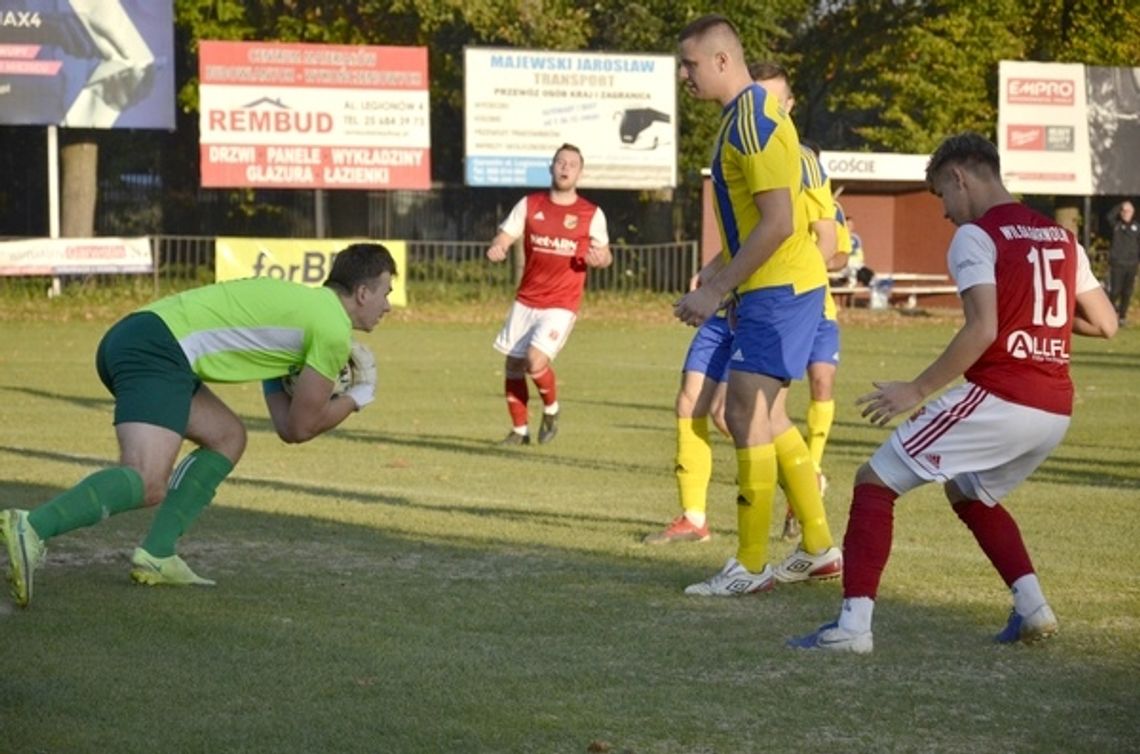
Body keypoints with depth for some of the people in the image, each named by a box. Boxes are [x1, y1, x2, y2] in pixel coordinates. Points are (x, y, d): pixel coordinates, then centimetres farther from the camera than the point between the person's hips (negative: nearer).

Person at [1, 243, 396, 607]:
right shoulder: (334, 330, 0)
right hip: (157, 351, -10)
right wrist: (359, 396, 19)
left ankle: (155, 554, 10)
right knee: (147, 484, -22)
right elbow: (300, 428, 6)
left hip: (127, 339, 10)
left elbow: (286, 422, 28)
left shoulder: (298, 303, 29)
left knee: (227, 436, 21)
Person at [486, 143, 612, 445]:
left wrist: (600, 258, -16)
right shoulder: (529, 204, 4)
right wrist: (496, 249, -23)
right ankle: (519, 430, 21)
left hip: (562, 304, -3)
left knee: (536, 360, -20)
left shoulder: (591, 214, 0)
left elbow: (604, 254, 9)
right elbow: (503, 237, 1)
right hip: (526, 299, 3)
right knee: (513, 365, 4)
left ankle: (551, 410, 10)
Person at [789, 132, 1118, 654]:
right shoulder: (1061, 236, 16)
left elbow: (983, 329, -17)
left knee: (875, 481, 0)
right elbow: (1105, 324, 15)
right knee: (968, 493, 32)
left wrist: (918, 390, -12)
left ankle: (854, 624, -12)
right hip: (1055, 410, 8)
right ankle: (1032, 607, 19)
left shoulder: (975, 235, -5)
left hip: (999, 397, -8)